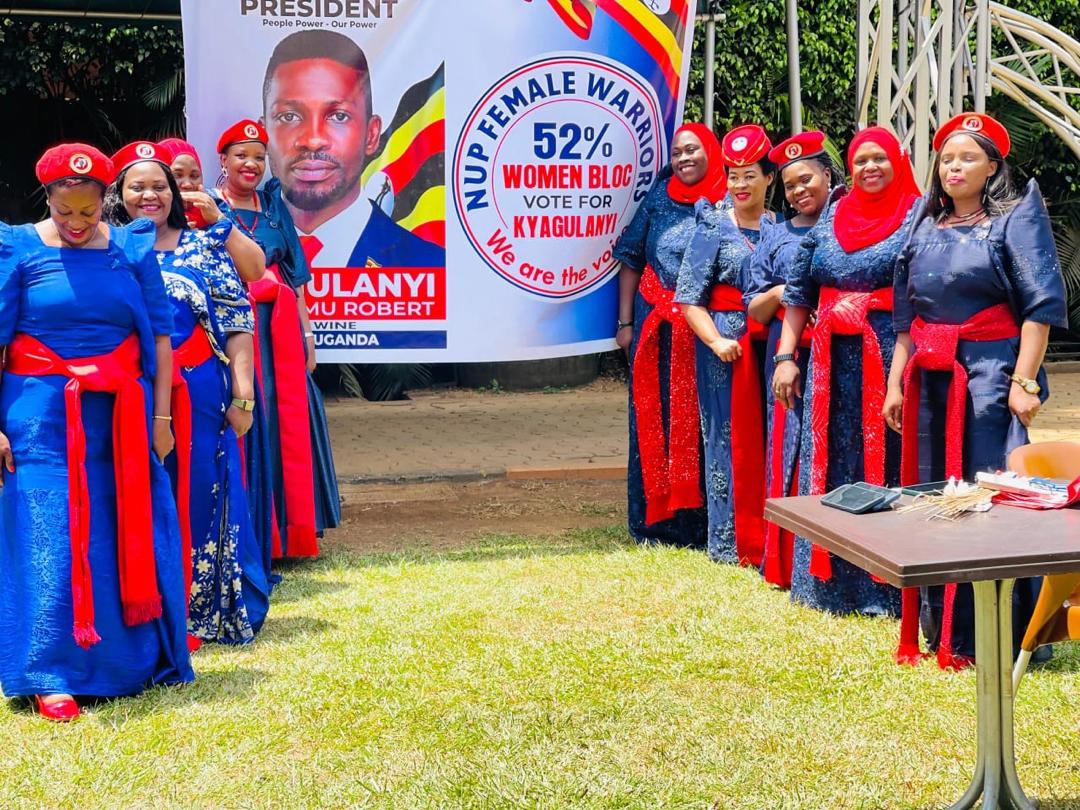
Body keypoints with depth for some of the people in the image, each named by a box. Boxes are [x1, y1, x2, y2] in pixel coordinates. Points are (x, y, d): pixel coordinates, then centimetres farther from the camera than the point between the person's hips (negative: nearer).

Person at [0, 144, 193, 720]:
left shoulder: (133, 248, 4)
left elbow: (160, 334, 6)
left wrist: (159, 417, 2)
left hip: (121, 417, 2)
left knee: (129, 536, 8)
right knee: (49, 539, -4)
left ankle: (136, 659, 24)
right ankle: (52, 676, 3)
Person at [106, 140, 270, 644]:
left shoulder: (203, 247, 6)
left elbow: (237, 322, 1)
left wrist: (242, 393, -7)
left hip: (199, 398, 0)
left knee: (201, 502, 5)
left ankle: (204, 613, 16)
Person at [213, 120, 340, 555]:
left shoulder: (274, 208, 15)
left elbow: (295, 277, 14)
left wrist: (306, 334, 10)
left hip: (280, 328, 5)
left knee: (289, 422, 6)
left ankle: (292, 529, 16)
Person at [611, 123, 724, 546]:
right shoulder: (660, 197, 7)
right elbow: (632, 258, 8)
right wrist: (625, 322, 4)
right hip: (655, 327, 2)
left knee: (698, 423, 2)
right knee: (653, 422, 5)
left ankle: (698, 521, 12)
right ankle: (655, 520, 15)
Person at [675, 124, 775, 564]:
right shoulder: (714, 227, 0)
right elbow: (688, 297, -5)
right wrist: (716, 340, -17)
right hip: (728, 344, -3)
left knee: (773, 436, 4)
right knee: (732, 437, 0)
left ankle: (772, 537, 16)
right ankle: (732, 541, 10)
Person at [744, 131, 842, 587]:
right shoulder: (775, 235, 16)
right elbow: (754, 311, 14)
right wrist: (778, 294, -6)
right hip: (790, 357, 2)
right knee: (791, 451, 0)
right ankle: (788, 563, 8)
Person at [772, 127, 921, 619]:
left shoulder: (918, 217, 0)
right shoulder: (830, 220, 15)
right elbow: (799, 292, 15)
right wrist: (786, 356, 7)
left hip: (892, 358, -5)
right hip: (832, 362, 5)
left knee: (889, 463, -2)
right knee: (829, 466, 8)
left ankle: (887, 586, 6)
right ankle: (831, 580, 19)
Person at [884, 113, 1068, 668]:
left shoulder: (1015, 219, 1)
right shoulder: (926, 230, 17)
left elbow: (1042, 303, -8)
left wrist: (1023, 382, -16)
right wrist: (895, 383, 11)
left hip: (991, 376, -5)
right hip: (930, 380, 6)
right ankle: (941, 629, 17)